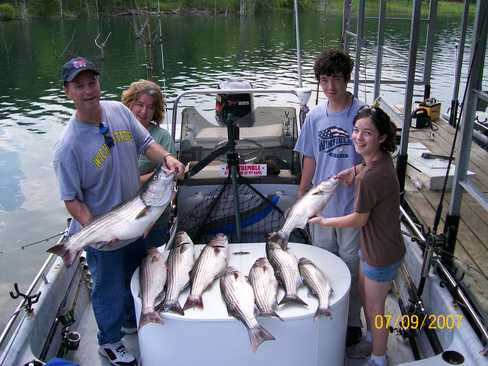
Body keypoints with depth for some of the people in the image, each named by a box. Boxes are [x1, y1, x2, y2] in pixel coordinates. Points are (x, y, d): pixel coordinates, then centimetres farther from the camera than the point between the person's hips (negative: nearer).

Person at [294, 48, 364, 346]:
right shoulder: (315, 117, 1)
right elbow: (310, 160, 8)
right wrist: (301, 198, 10)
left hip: (352, 207, -4)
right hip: (321, 206, 4)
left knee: (351, 264, 10)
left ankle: (353, 321, 30)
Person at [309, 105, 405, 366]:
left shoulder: (371, 178, -33)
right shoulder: (380, 159, -6)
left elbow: (359, 219, -20)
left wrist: (324, 221, -5)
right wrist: (356, 170, -1)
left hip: (381, 254, -9)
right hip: (371, 246, 9)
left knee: (375, 306, 13)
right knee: (364, 295, 27)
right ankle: (371, 341, 51)